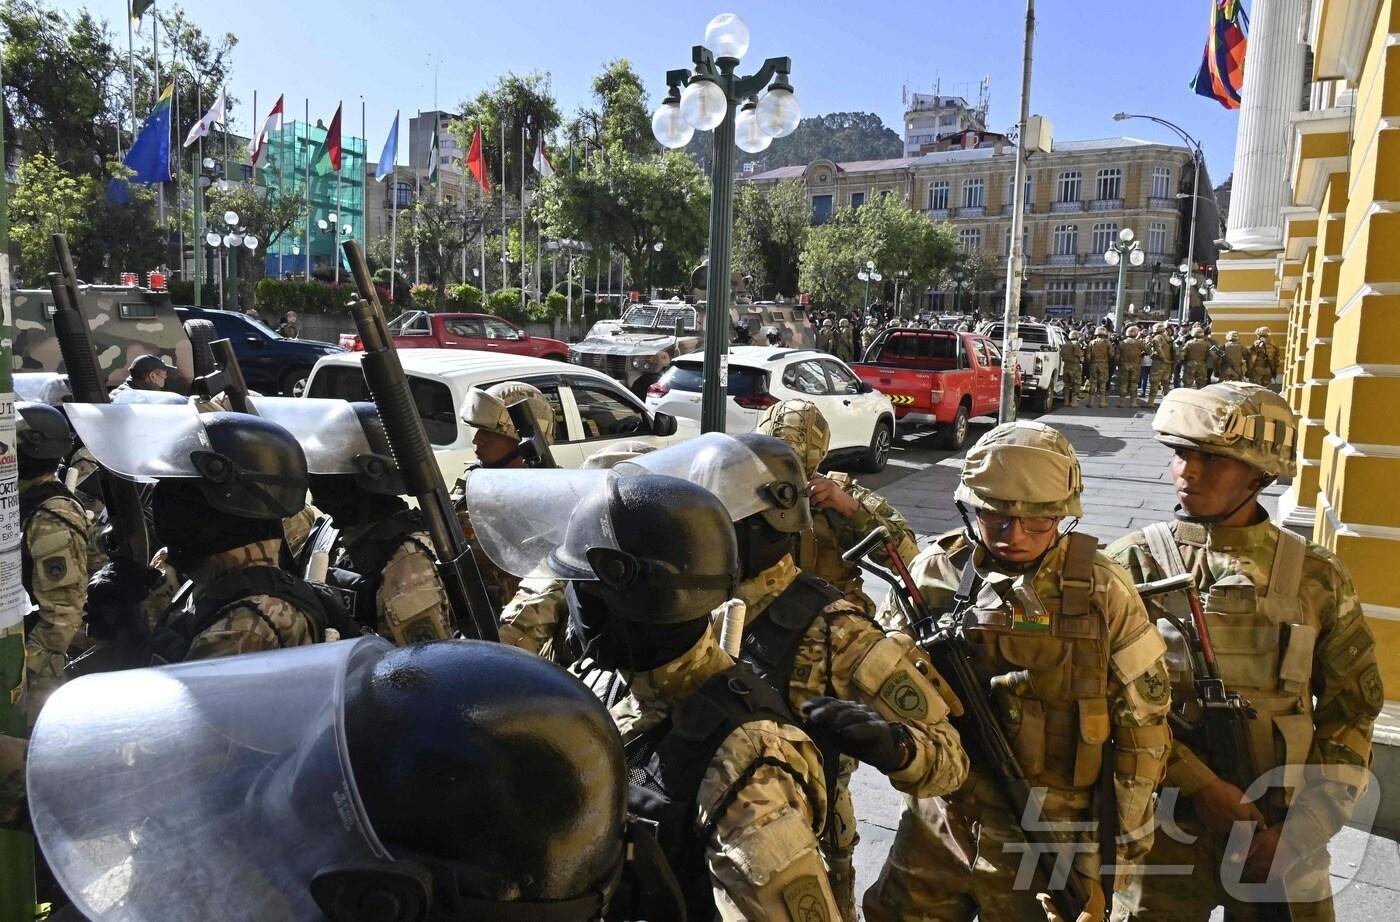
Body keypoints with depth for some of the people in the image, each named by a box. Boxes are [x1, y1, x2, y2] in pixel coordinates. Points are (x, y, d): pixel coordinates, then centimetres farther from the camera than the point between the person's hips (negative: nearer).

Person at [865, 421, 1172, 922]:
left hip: (1046, 841, -2)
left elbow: (1140, 727, -4)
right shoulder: (935, 572, -6)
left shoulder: (1101, 592, -11)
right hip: (938, 825, 2)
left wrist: (1117, 850, -2)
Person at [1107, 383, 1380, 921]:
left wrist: (1300, 831, -5)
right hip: (1163, 827, -1)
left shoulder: (1317, 577, 0)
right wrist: (1204, 787, -17)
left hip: (1282, 835, 2)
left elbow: (1352, 712, 3)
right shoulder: (1134, 564, -7)